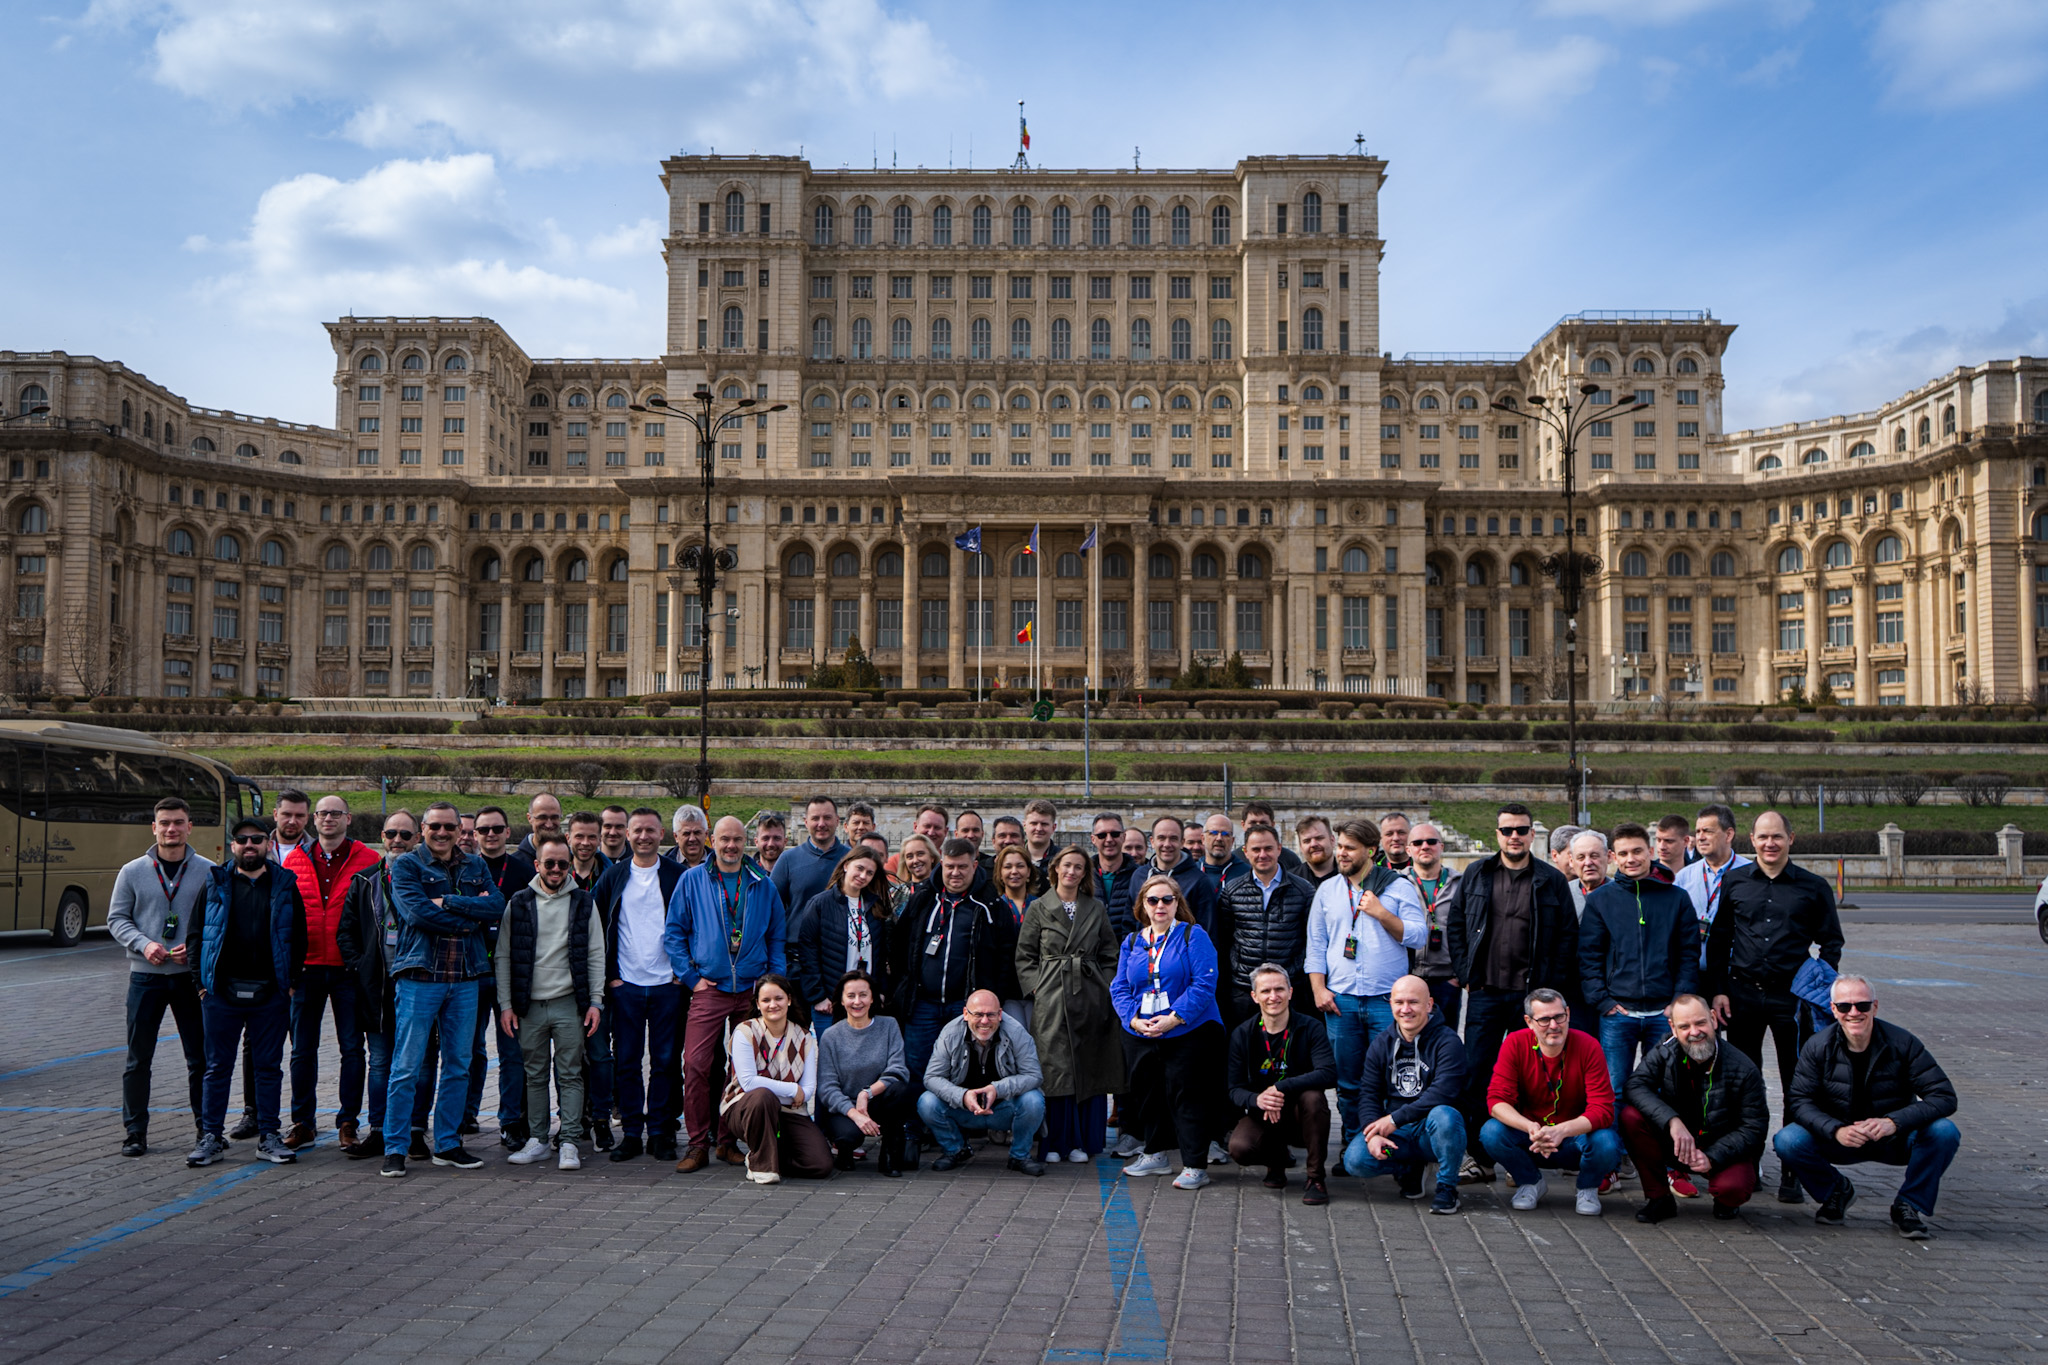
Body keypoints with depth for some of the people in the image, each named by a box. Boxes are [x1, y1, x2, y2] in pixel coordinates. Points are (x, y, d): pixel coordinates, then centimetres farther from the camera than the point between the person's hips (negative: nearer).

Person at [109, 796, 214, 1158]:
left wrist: (196, 946, -14)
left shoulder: (208, 871, 1)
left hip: (191, 975, -1)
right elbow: (116, 918, 5)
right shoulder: (133, 872, 4)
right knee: (139, 1057, 4)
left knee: (200, 1057, 5)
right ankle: (134, 1131, 14)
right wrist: (143, 944, -12)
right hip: (146, 976, 1)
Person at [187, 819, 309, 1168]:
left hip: (271, 993, 0)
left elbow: (299, 937, 7)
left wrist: (293, 982, 0)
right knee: (218, 1067, 5)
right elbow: (197, 933, 7)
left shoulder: (285, 885, 6)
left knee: (269, 1067, 6)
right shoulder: (215, 883, 7)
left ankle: (268, 1136, 14)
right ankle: (211, 1137, 14)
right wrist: (201, 982, 0)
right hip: (222, 992, 0)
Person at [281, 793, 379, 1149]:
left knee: (352, 1047, 3)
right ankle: (302, 1121, 18)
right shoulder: (295, 860, 8)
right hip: (307, 966, 2)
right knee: (302, 1048, 8)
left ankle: (348, 1122, 12)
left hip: (349, 968, -2)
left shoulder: (368, 860, 0)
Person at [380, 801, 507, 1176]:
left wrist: (447, 902, -12)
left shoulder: (476, 867, 13)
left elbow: (497, 907, -3)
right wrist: (469, 918, -10)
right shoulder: (406, 866, 1)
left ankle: (447, 1144, 19)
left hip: (465, 979, 4)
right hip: (420, 976, -4)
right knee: (406, 1066, -4)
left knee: (458, 1065, 9)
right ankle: (394, 1150, 4)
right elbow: (417, 911, -15)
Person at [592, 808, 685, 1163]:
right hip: (625, 984, 1)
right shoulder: (613, 878, 7)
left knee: (665, 1060, 2)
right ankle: (631, 1132, 11)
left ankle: (660, 1133, 11)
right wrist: (609, 975, 2)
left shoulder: (678, 876, 3)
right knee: (626, 1061, 2)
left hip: (667, 984, -1)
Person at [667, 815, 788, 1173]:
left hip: (753, 991, 2)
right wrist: (690, 977, -2)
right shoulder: (692, 881, 5)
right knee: (696, 1065, -11)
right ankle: (698, 1145, -2)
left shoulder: (763, 886, 10)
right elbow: (674, 932, 6)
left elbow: (777, 937, 15)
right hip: (709, 989, -2)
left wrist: (776, 980, 4)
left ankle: (729, 1140, 16)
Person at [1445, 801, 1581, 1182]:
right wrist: (1465, 973, 2)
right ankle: (1480, 1158, 8)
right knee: (1476, 1076, 0)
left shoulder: (1551, 880, 3)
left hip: (1532, 994, -1)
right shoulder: (1476, 875, 7)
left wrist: (1553, 985, -4)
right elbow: (1454, 925, 10)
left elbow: (1568, 935, 3)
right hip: (1485, 993, 1)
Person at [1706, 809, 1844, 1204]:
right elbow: (1718, 940, 10)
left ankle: (1792, 1174, 11)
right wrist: (1718, 990, 3)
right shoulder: (1734, 883, 6)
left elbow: (1831, 943, 6)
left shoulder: (1814, 887, 2)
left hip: (1792, 996, -1)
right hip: (1743, 994, 1)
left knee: (1797, 1089, 3)